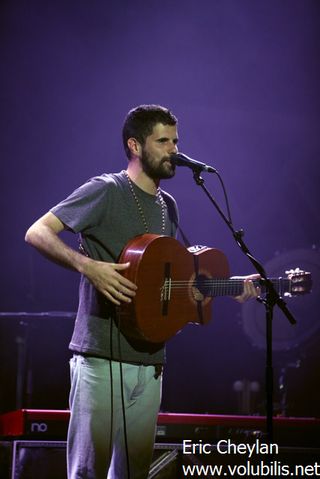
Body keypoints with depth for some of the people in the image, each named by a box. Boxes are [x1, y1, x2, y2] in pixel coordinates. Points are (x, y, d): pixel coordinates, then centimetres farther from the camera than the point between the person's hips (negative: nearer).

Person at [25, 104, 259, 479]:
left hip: (150, 360, 7)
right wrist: (88, 265, -26)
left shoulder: (167, 206, 17)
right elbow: (37, 233, -12)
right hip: (101, 356, -7)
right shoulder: (106, 191, -6)